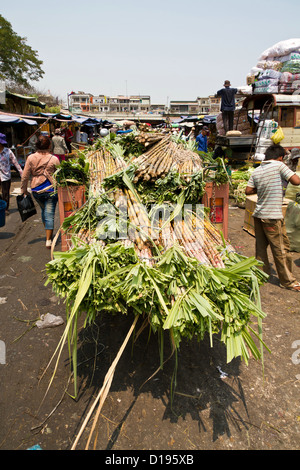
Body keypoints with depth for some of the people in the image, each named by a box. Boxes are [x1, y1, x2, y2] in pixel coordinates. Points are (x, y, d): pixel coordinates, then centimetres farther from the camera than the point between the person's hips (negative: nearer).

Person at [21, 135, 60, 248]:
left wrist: (24, 190, 10)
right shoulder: (54, 159, -9)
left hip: (36, 191, 3)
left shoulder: (31, 158, -3)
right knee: (49, 214, 0)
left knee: (43, 210, 23)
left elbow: (25, 176, 0)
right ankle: (48, 240, -1)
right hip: (51, 190, -3)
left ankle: (48, 234, 37)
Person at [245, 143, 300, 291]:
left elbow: (248, 190, 7)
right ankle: (287, 280, 16)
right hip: (273, 217, -6)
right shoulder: (279, 165, -9)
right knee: (281, 249, 5)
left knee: (261, 246, 16)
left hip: (258, 215, 6)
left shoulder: (256, 171, 7)